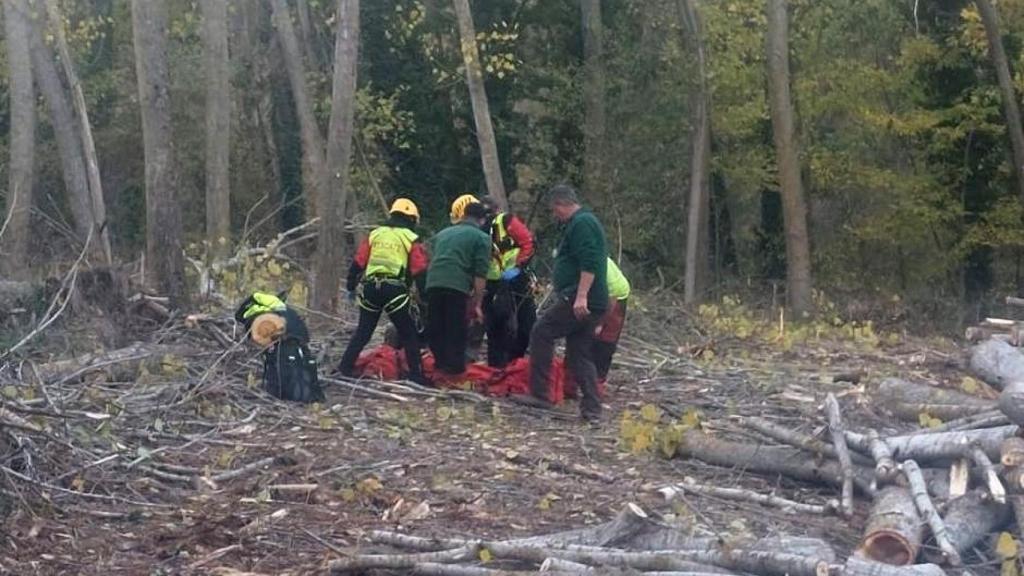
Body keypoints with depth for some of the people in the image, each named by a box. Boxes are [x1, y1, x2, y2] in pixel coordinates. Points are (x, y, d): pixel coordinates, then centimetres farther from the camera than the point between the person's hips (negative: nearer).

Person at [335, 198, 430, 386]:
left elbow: (358, 263, 11)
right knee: (409, 334, 5)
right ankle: (416, 374, 2)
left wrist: (352, 287, 18)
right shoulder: (411, 239, 5)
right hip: (395, 290, -3)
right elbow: (419, 269, -3)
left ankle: (345, 366, 16)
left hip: (370, 288, 3)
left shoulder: (375, 234, 14)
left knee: (363, 331, 16)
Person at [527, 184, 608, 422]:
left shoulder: (582, 223, -10)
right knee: (580, 355, 9)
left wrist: (581, 296, -27)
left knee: (541, 332, -6)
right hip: (589, 304, 10)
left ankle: (539, 394, -6)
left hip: (578, 301, -10)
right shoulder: (584, 222, 24)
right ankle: (592, 410, 6)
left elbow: (589, 264, -22)